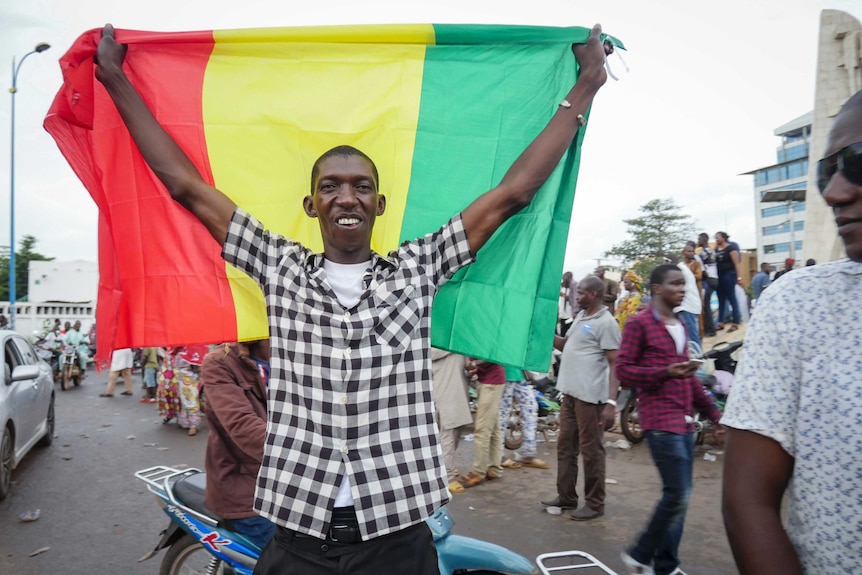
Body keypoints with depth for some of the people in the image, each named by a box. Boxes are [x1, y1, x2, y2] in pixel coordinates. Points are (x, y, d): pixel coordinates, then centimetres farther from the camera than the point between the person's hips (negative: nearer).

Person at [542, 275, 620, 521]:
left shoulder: (606, 323, -12)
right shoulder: (581, 316, 15)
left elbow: (615, 364, -16)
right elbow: (565, 345, 26)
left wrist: (611, 403, -23)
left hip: (590, 396, -9)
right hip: (570, 393, 9)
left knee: (590, 450, 1)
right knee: (565, 445, 15)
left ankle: (595, 504, 13)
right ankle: (566, 497, 27)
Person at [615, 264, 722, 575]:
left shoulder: (680, 325, 17)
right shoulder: (639, 323, -7)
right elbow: (622, 370, -11)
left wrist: (713, 412, 20)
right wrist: (665, 372, -22)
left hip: (684, 421, 8)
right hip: (660, 421, -8)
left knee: (680, 495, 10)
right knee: (677, 494, -10)